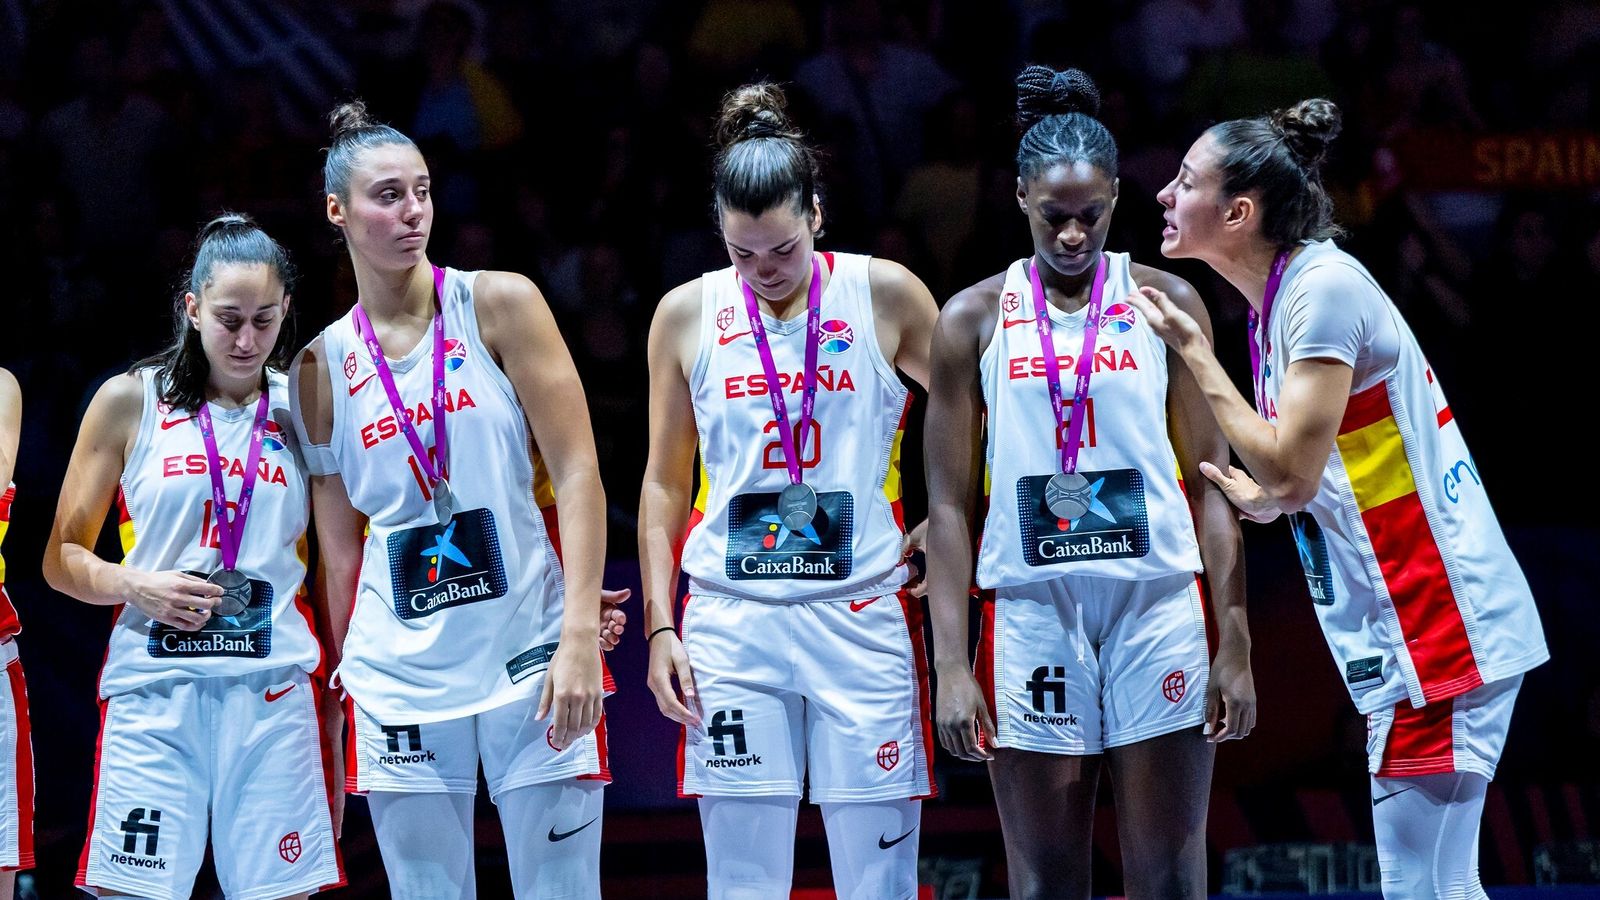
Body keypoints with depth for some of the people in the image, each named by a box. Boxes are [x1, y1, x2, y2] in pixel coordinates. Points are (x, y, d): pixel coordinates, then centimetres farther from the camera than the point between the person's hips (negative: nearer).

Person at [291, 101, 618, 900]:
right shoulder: (323, 365, 7)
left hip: (531, 660, -2)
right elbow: (339, 551, 13)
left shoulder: (500, 305, 0)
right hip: (400, 676, 2)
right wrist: (344, 680, 10)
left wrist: (580, 639, -14)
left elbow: (577, 475, -5)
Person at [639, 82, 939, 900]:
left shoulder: (885, 296, 1)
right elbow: (664, 482, 13)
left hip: (861, 612, -1)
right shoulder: (687, 315, 6)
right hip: (731, 622, 1)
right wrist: (659, 625, 7)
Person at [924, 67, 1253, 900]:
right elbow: (949, 507, 5)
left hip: (1160, 605, 0)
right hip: (1032, 609, 0)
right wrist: (950, 664, -4)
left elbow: (1210, 482, 5)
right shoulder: (974, 321, 5)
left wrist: (1234, 643, -1)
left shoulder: (1166, 302, 5)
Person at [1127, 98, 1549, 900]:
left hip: (1435, 626, -10)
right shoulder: (1277, 298, 13)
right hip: (1404, 631, 10)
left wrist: (1193, 353, -15)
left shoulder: (1324, 287, -15)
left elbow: (1290, 471, -21)